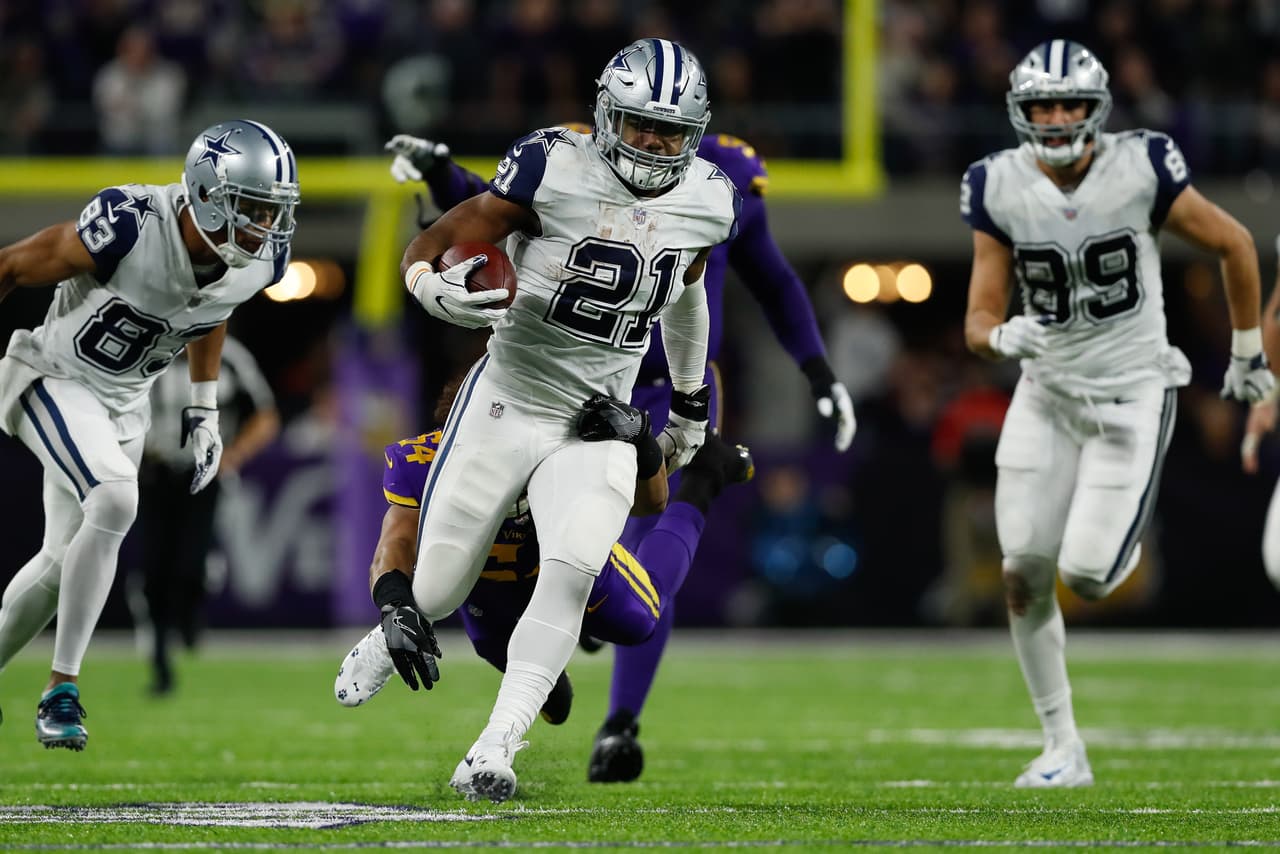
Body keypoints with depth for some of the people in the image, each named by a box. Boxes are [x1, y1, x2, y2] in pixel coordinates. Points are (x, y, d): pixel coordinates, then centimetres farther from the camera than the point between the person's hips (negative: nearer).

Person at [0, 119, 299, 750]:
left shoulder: (259, 263, -14)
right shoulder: (128, 229, -33)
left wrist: (203, 409, 10)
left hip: (126, 402, 7)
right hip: (55, 381, -7)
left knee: (63, 563, 12)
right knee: (114, 501, -29)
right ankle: (61, 688, -20)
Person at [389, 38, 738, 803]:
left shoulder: (707, 202, -2)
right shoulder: (554, 169, -17)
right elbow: (431, 246, -13)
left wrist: (691, 401, 30)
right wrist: (437, 289, -36)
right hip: (507, 404, -2)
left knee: (572, 573, -23)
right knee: (431, 596, 4)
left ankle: (494, 750, -21)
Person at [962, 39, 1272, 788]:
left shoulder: (1141, 170, -15)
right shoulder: (1001, 188, -7)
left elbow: (1234, 244, 0)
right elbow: (979, 320, -3)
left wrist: (1249, 353, 9)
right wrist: (1001, 335, -28)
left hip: (1132, 395, -3)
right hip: (1047, 394, 3)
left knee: (1086, 574, -11)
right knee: (1025, 572, -4)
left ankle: (1126, 544, 28)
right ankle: (1063, 748, 10)